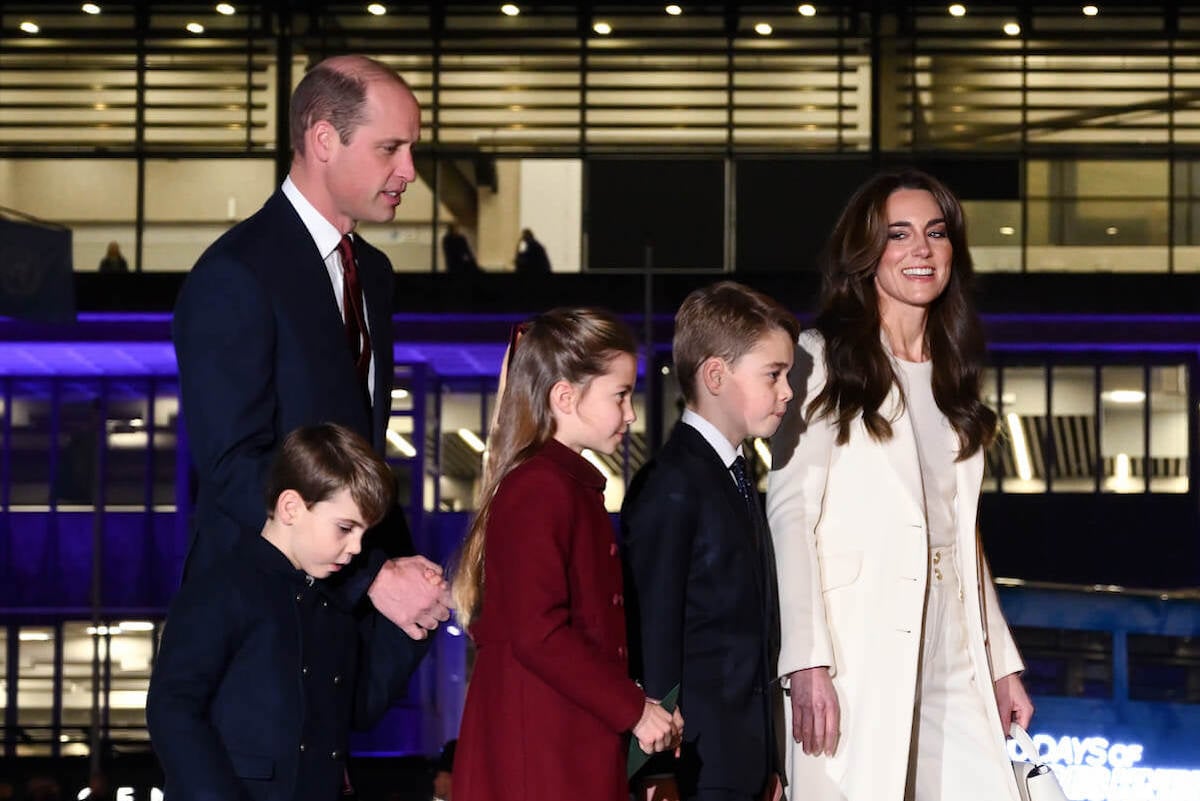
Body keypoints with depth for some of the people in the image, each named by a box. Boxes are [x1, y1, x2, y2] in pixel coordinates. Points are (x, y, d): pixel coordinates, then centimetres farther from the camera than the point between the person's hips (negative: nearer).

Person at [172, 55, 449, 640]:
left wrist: (404, 566, 3)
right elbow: (236, 466, -18)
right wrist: (375, 576, -20)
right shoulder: (235, 275, -12)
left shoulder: (372, 271, 15)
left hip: (361, 587, 7)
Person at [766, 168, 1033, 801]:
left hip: (950, 661, 6)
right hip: (855, 655, -5)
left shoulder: (950, 375, 19)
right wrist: (807, 662, -17)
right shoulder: (825, 359, 0)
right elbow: (789, 512, -7)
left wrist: (1002, 663, 17)